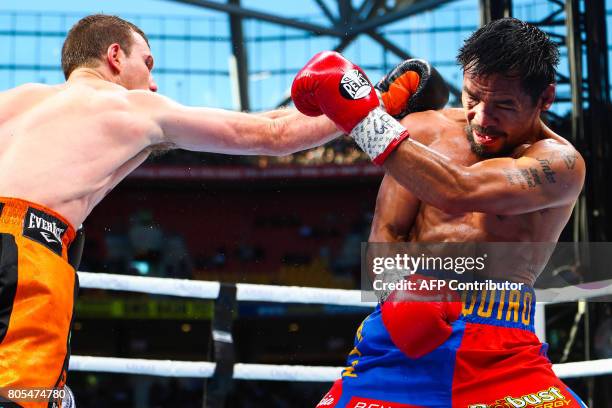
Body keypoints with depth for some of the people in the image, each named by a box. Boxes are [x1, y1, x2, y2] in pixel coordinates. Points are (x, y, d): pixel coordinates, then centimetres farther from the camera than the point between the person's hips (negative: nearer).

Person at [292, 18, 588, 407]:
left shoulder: (560, 163, -3)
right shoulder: (425, 130, 9)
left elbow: (460, 193, -20)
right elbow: (387, 231, 6)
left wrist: (363, 116, -19)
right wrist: (399, 293, -16)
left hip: (501, 349, -2)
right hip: (402, 331, 3)